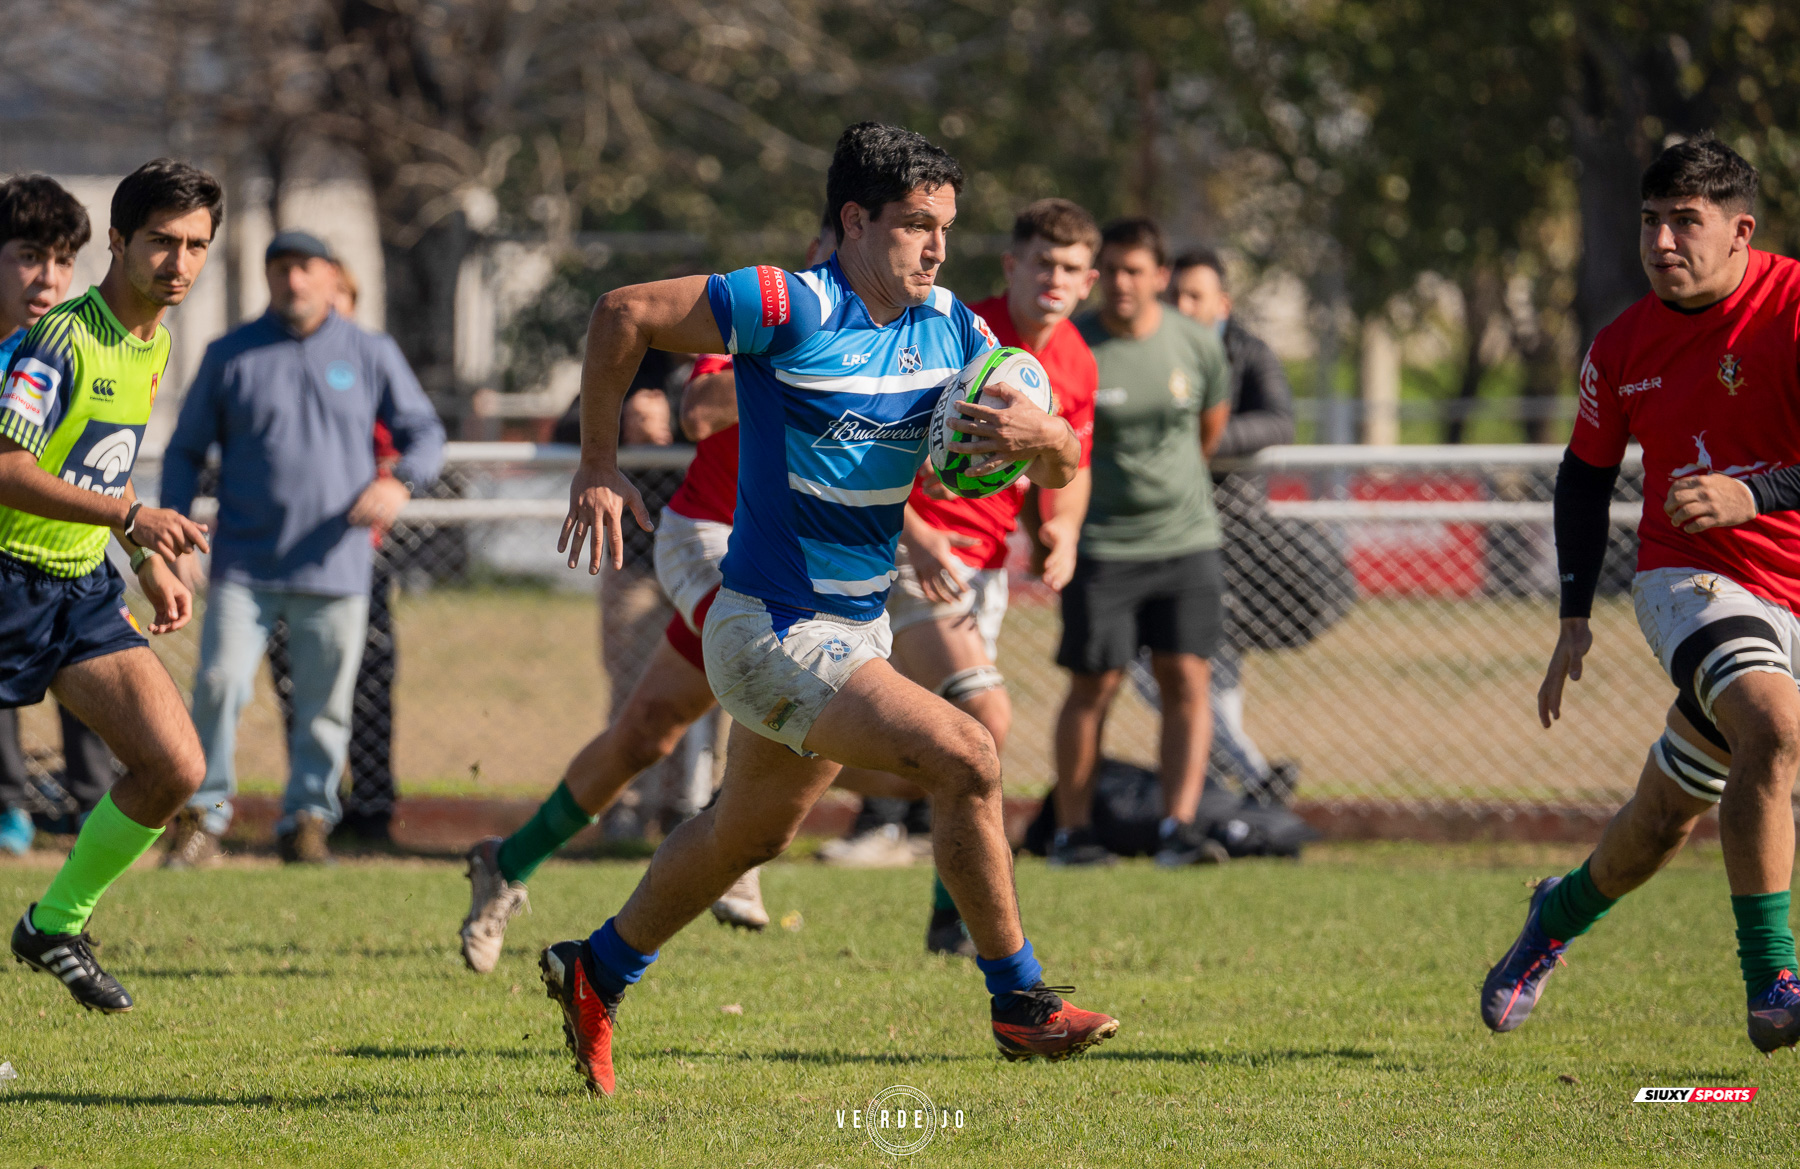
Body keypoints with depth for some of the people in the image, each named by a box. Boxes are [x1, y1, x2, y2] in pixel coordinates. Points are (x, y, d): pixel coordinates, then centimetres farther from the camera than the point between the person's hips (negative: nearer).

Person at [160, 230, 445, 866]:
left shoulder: (371, 355, 9)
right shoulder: (230, 356, 7)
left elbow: (425, 431, 11)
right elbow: (186, 450, 12)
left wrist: (400, 482, -10)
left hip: (335, 569, 1)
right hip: (244, 567, -1)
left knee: (324, 705, 3)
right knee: (219, 682, -14)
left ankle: (307, 816, 18)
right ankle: (206, 805, 2)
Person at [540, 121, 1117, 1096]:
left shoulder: (950, 329, 1)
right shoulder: (792, 309, -19)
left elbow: (1060, 467, 2)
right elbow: (624, 312, -12)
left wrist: (1039, 435, -22)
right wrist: (597, 465, -10)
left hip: (855, 628, 8)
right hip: (772, 632, -8)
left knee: (749, 835, 25)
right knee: (966, 758, -21)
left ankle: (596, 972, 45)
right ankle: (1017, 1002, -10)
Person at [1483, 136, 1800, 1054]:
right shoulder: (1622, 348, 1)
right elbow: (1586, 475, 16)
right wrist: (1575, 617, 10)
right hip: (1688, 576, 0)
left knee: (1663, 822, 9)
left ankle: (1563, 913, 43)